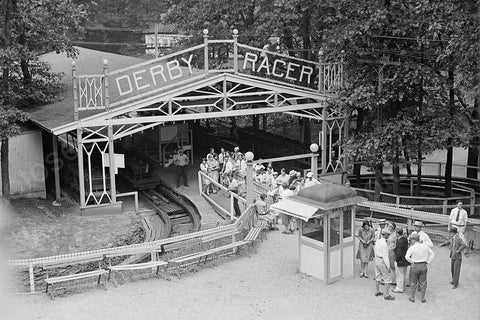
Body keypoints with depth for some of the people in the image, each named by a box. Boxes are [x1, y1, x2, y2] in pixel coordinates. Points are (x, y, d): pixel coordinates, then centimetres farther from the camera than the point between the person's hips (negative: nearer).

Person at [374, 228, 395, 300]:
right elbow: (385, 256, -23)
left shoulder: (377, 241, 3)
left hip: (377, 260, 9)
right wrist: (388, 266, -20)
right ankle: (387, 295, 3)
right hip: (382, 261, -9)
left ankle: (377, 292, 31)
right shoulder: (384, 244, -23)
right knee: (387, 278, 0)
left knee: (378, 276, 20)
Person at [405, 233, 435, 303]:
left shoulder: (412, 248, -15)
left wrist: (412, 262, -8)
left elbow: (407, 257, -25)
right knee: (423, 282, 14)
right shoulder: (425, 245, -2)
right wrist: (428, 262, 4)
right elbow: (432, 254, 4)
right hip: (423, 266, 3)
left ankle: (412, 297, 23)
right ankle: (423, 298, 20)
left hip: (415, 266, -3)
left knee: (413, 283, 13)